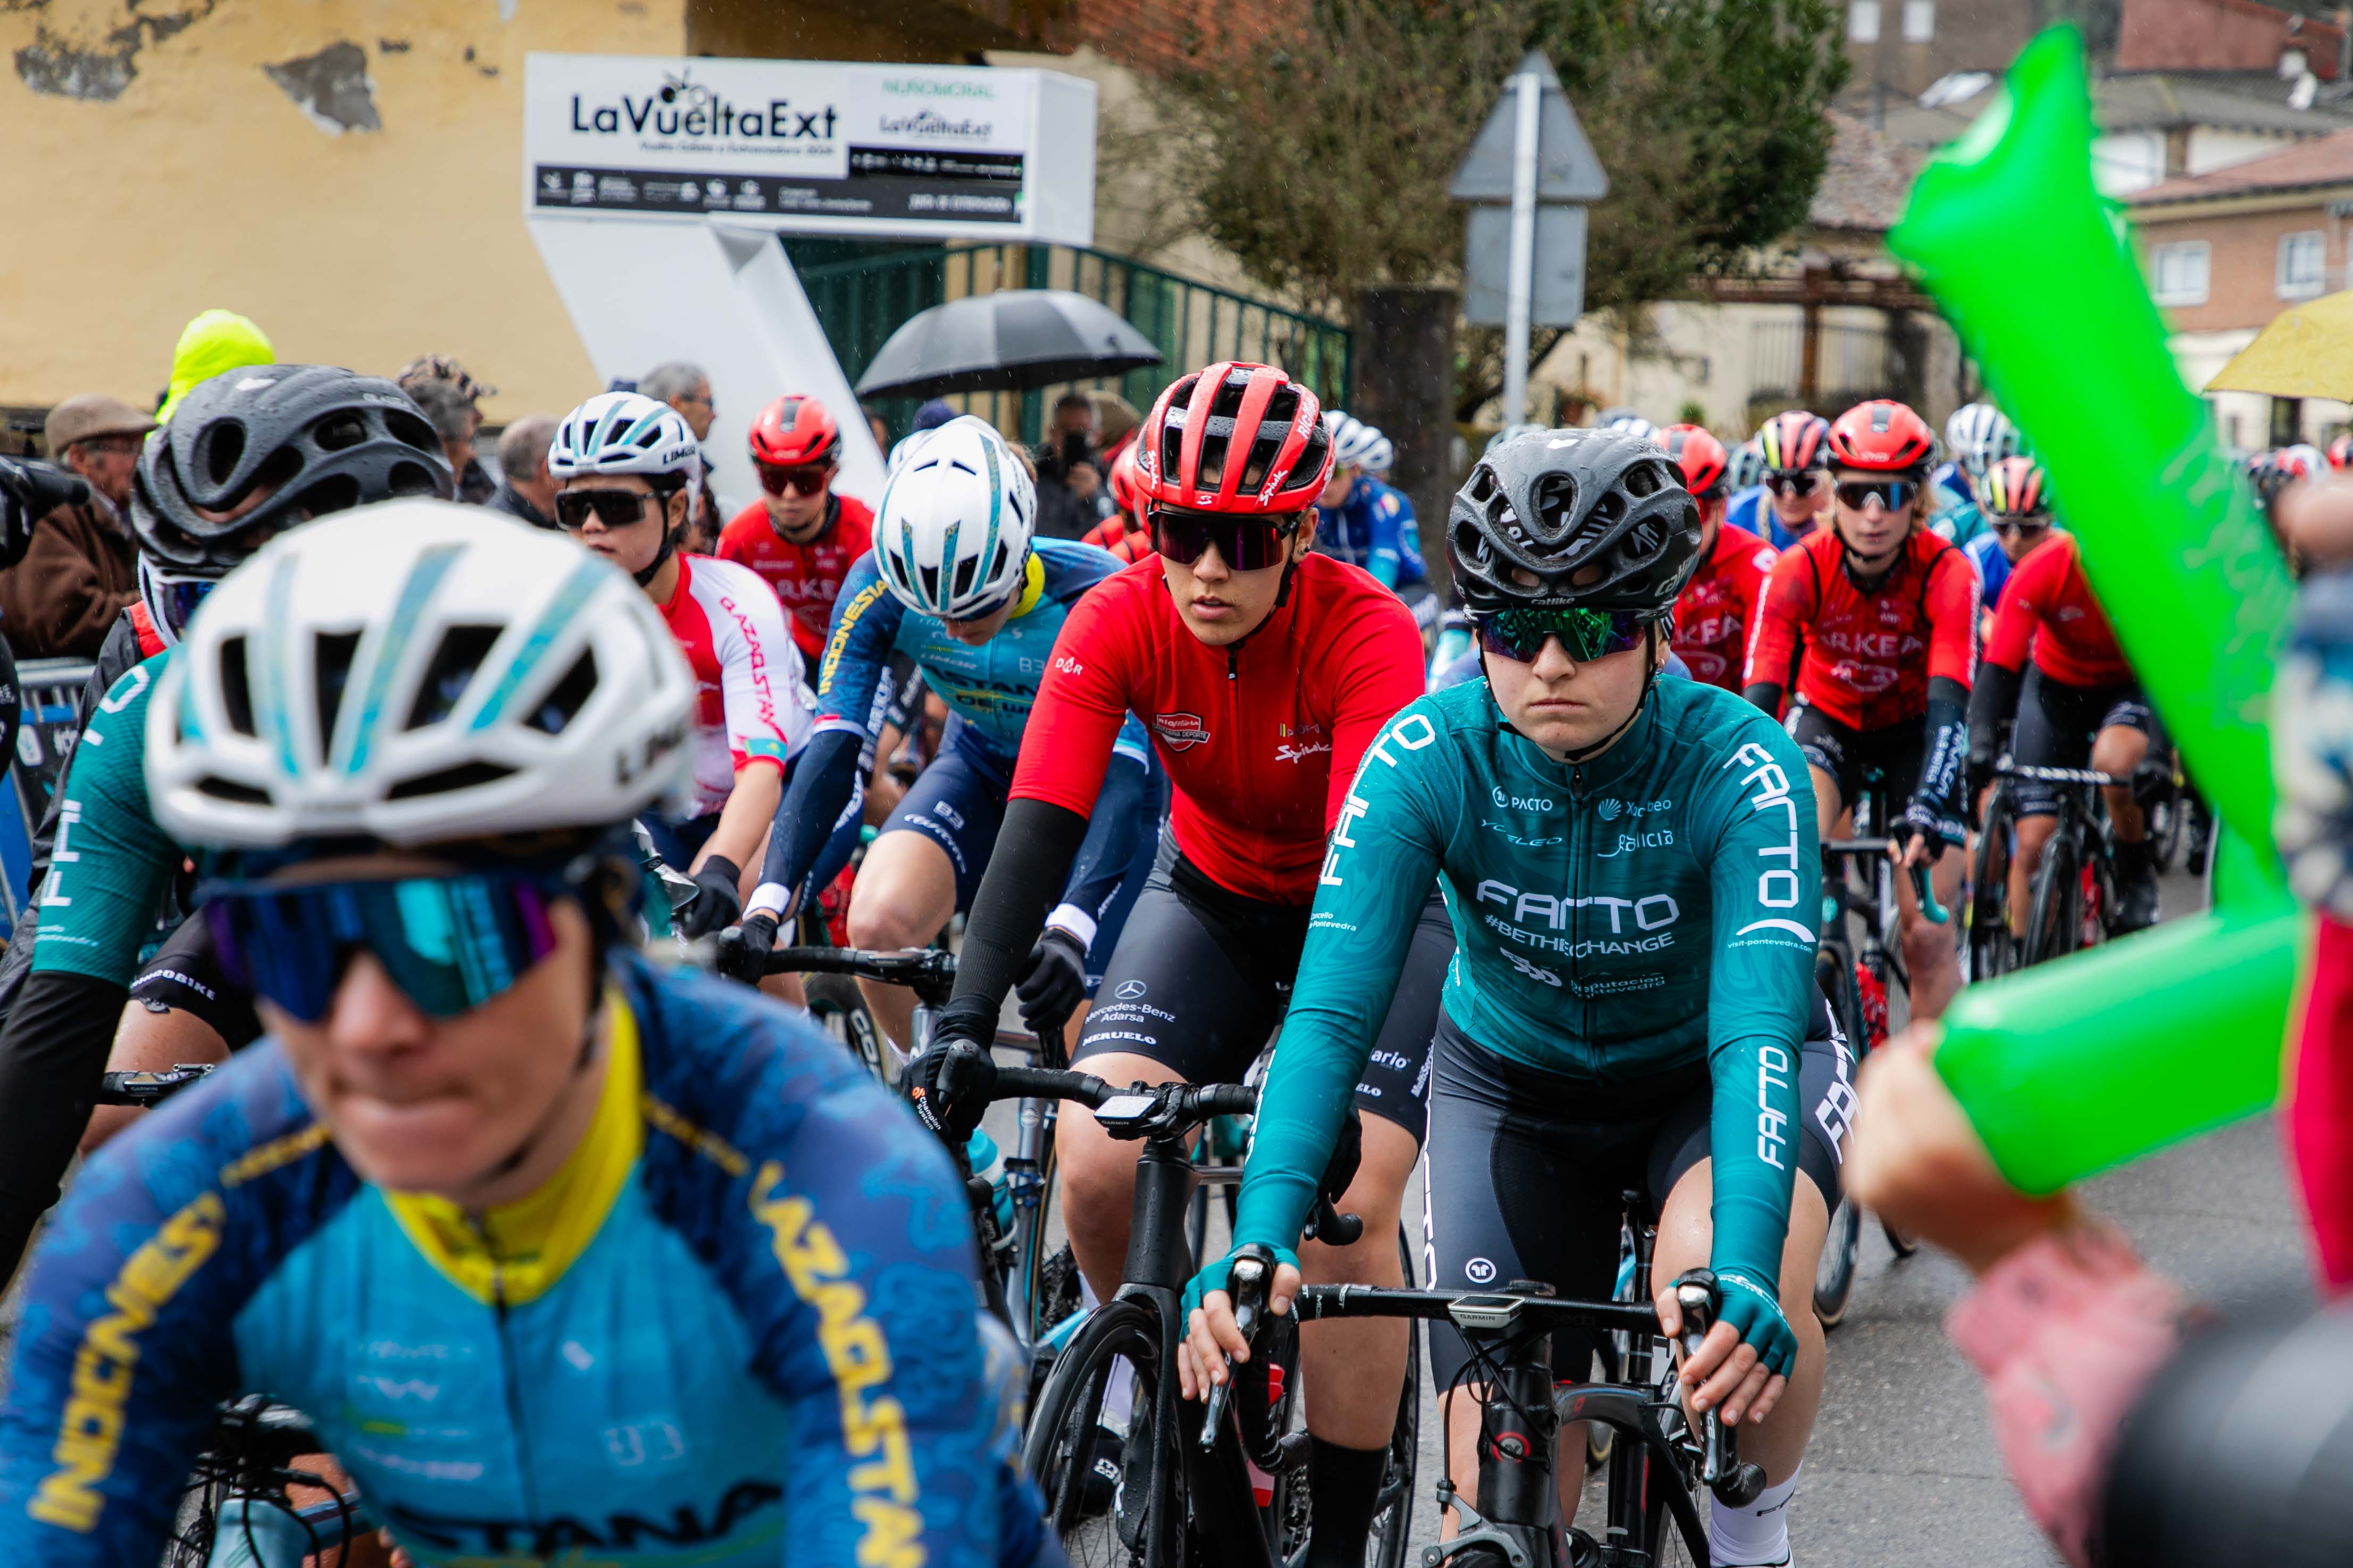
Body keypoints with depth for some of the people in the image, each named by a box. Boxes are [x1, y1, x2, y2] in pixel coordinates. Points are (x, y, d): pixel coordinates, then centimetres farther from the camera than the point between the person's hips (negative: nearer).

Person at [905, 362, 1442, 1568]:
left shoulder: (1367, 633, -29)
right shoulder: (1120, 622, -21)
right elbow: (1040, 825, -29)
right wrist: (965, 1021, -42)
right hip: (1215, 895, 3)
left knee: (1347, 1207, -22)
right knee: (1096, 1164, -19)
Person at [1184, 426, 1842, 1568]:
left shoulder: (1739, 767, -29)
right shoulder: (1427, 758, -25)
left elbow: (1758, 1026, -40)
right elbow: (1331, 1011, -32)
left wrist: (1740, 1270, -57)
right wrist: (1261, 1239, -49)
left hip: (1706, 1074, -2)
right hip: (1512, 1081, 2)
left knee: (1734, 1285, -35)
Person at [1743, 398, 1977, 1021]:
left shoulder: (1945, 573, -28)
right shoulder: (1800, 570, -26)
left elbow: (1948, 705, -37)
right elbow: (1759, 695, -33)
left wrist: (1927, 811, -52)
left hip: (1912, 728, -1)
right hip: (1828, 718, 1)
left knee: (1930, 939, -10)